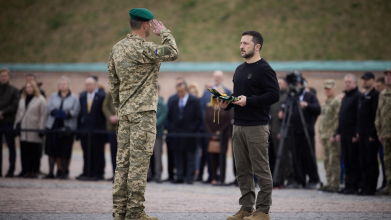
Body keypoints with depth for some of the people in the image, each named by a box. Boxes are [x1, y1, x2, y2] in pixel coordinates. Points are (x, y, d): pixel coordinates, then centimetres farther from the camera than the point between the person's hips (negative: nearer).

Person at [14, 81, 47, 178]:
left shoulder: (41, 100, -1)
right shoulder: (22, 99, 18)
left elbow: (43, 115, -6)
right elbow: (19, 113, 20)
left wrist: (41, 129, -12)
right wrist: (16, 126, 14)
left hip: (34, 130, -5)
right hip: (23, 130, 5)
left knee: (35, 151, -1)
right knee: (24, 151, 2)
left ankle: (34, 171, 3)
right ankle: (26, 171, 6)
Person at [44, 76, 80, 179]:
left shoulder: (74, 98, 6)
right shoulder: (53, 96, 15)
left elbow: (76, 111, -4)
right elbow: (49, 108, 4)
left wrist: (67, 113, -20)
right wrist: (55, 112, -15)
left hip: (67, 127, -3)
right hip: (53, 126, 3)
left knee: (65, 151, -2)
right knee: (52, 150, 0)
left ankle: (65, 171, 8)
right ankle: (51, 172, 4)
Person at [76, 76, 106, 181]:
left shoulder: (101, 96, -3)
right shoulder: (82, 96, 12)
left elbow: (104, 112, -4)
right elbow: (80, 112, 11)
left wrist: (104, 127, -9)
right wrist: (79, 127, 5)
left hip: (97, 130, -5)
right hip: (84, 129, 5)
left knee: (98, 153, 0)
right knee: (86, 153, 9)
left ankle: (98, 173, 4)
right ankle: (87, 173, 14)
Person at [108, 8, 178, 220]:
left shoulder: (117, 49, 12)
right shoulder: (142, 48, -14)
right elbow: (172, 53, -21)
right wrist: (164, 32, -5)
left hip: (125, 113, 8)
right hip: (143, 111, -8)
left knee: (123, 161, 8)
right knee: (139, 161, -6)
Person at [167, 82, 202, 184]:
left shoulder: (194, 101, 0)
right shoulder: (174, 102, 13)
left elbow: (199, 118, -2)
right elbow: (169, 117, 17)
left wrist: (193, 130, -10)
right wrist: (171, 129, 4)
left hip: (189, 134, -4)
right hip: (176, 134, 4)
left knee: (190, 157, 0)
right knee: (178, 157, 4)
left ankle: (190, 177, 2)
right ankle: (180, 177, 7)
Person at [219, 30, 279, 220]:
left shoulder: (264, 69, -9)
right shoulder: (240, 70, 18)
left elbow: (274, 95, -16)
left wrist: (248, 101, -21)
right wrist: (227, 104, 6)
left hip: (257, 126, -8)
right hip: (239, 126, 8)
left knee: (261, 169, -4)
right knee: (242, 170, 10)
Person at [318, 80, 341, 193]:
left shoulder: (337, 102, -9)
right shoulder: (325, 103, 19)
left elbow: (338, 119, -15)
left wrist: (334, 135, -19)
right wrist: (321, 134, 18)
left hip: (333, 136, -9)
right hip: (325, 136, 9)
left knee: (334, 161, -9)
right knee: (327, 161, 11)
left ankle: (335, 184, -8)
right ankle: (329, 183, 15)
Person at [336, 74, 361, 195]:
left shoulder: (358, 96, -9)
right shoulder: (345, 97, 19)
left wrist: (356, 134, -18)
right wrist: (339, 132, 17)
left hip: (353, 134, -9)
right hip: (344, 134, 9)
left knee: (354, 161, -6)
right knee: (346, 161, 10)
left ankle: (354, 186, -4)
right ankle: (348, 185, 14)